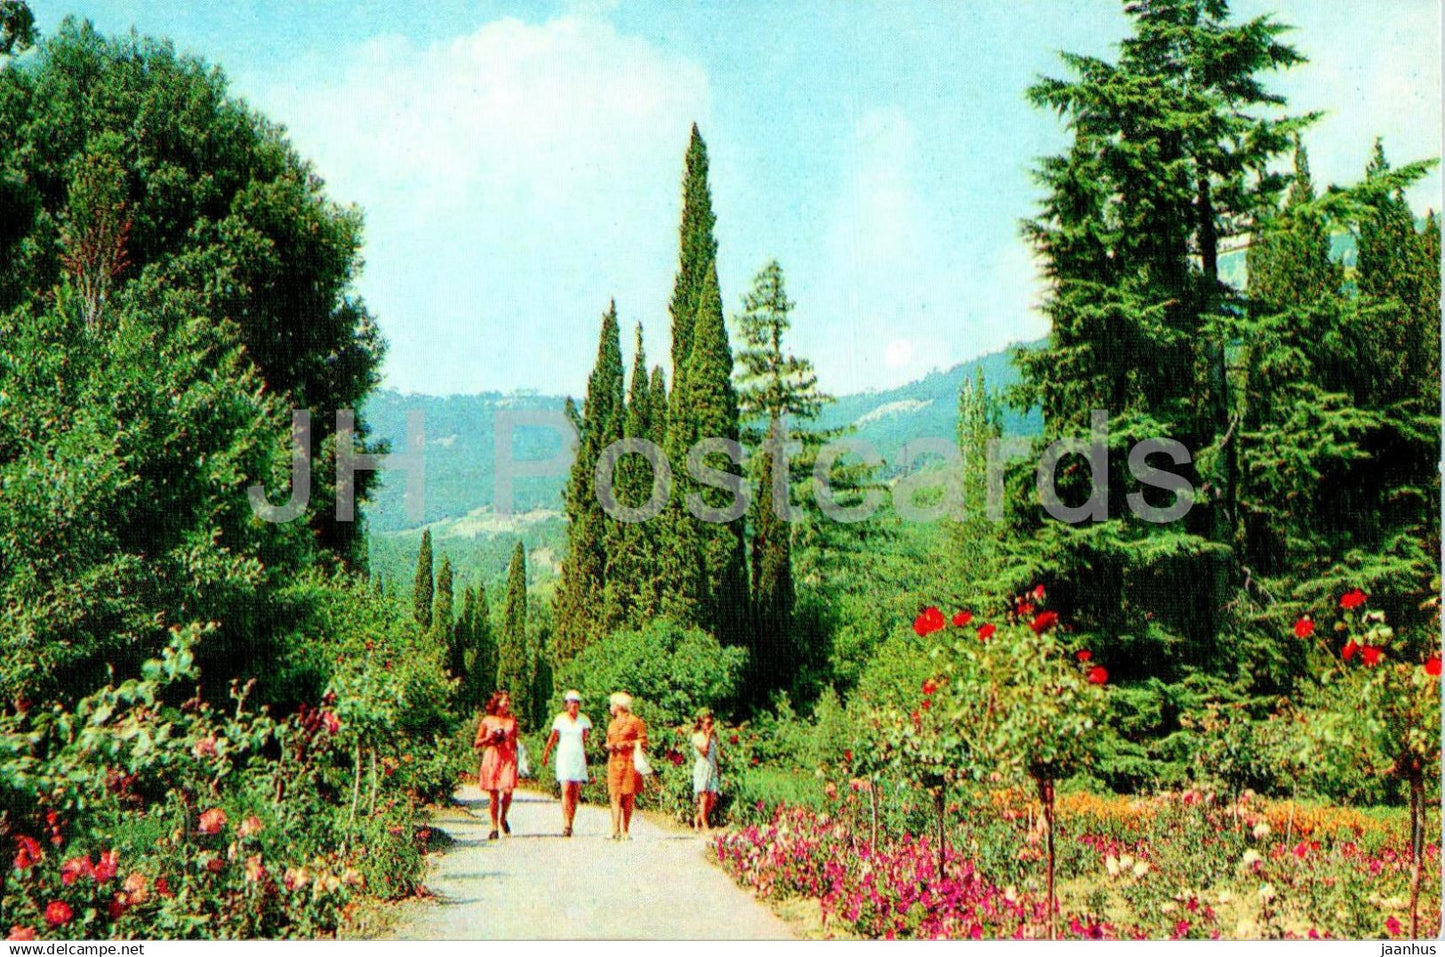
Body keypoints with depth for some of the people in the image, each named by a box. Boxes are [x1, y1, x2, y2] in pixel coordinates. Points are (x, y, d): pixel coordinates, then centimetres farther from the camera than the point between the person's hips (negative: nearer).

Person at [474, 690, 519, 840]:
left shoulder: (512, 720, 11)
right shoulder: (487, 721, 5)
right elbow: (477, 743, 7)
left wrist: (516, 758, 7)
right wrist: (489, 738, -9)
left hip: (508, 759, 1)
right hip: (491, 758, -1)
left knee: (508, 791, -12)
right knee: (493, 794, -1)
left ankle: (503, 818, 15)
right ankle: (494, 828, 9)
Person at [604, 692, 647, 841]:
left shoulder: (635, 721, 1)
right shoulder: (612, 724, 21)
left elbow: (643, 742, -2)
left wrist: (627, 744, -13)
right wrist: (610, 746, 8)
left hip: (629, 763, -5)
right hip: (614, 762, 5)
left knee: (628, 798, -2)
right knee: (615, 797, -7)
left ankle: (625, 831, 5)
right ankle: (616, 831, -12)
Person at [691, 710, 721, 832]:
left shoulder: (713, 735, 13)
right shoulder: (697, 736, -3)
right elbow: (704, 750, -18)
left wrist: (718, 770, 15)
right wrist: (708, 736, -12)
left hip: (712, 768, 5)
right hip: (702, 768, -5)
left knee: (713, 799, -1)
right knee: (704, 798, -8)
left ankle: (698, 818, 19)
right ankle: (705, 826, -1)